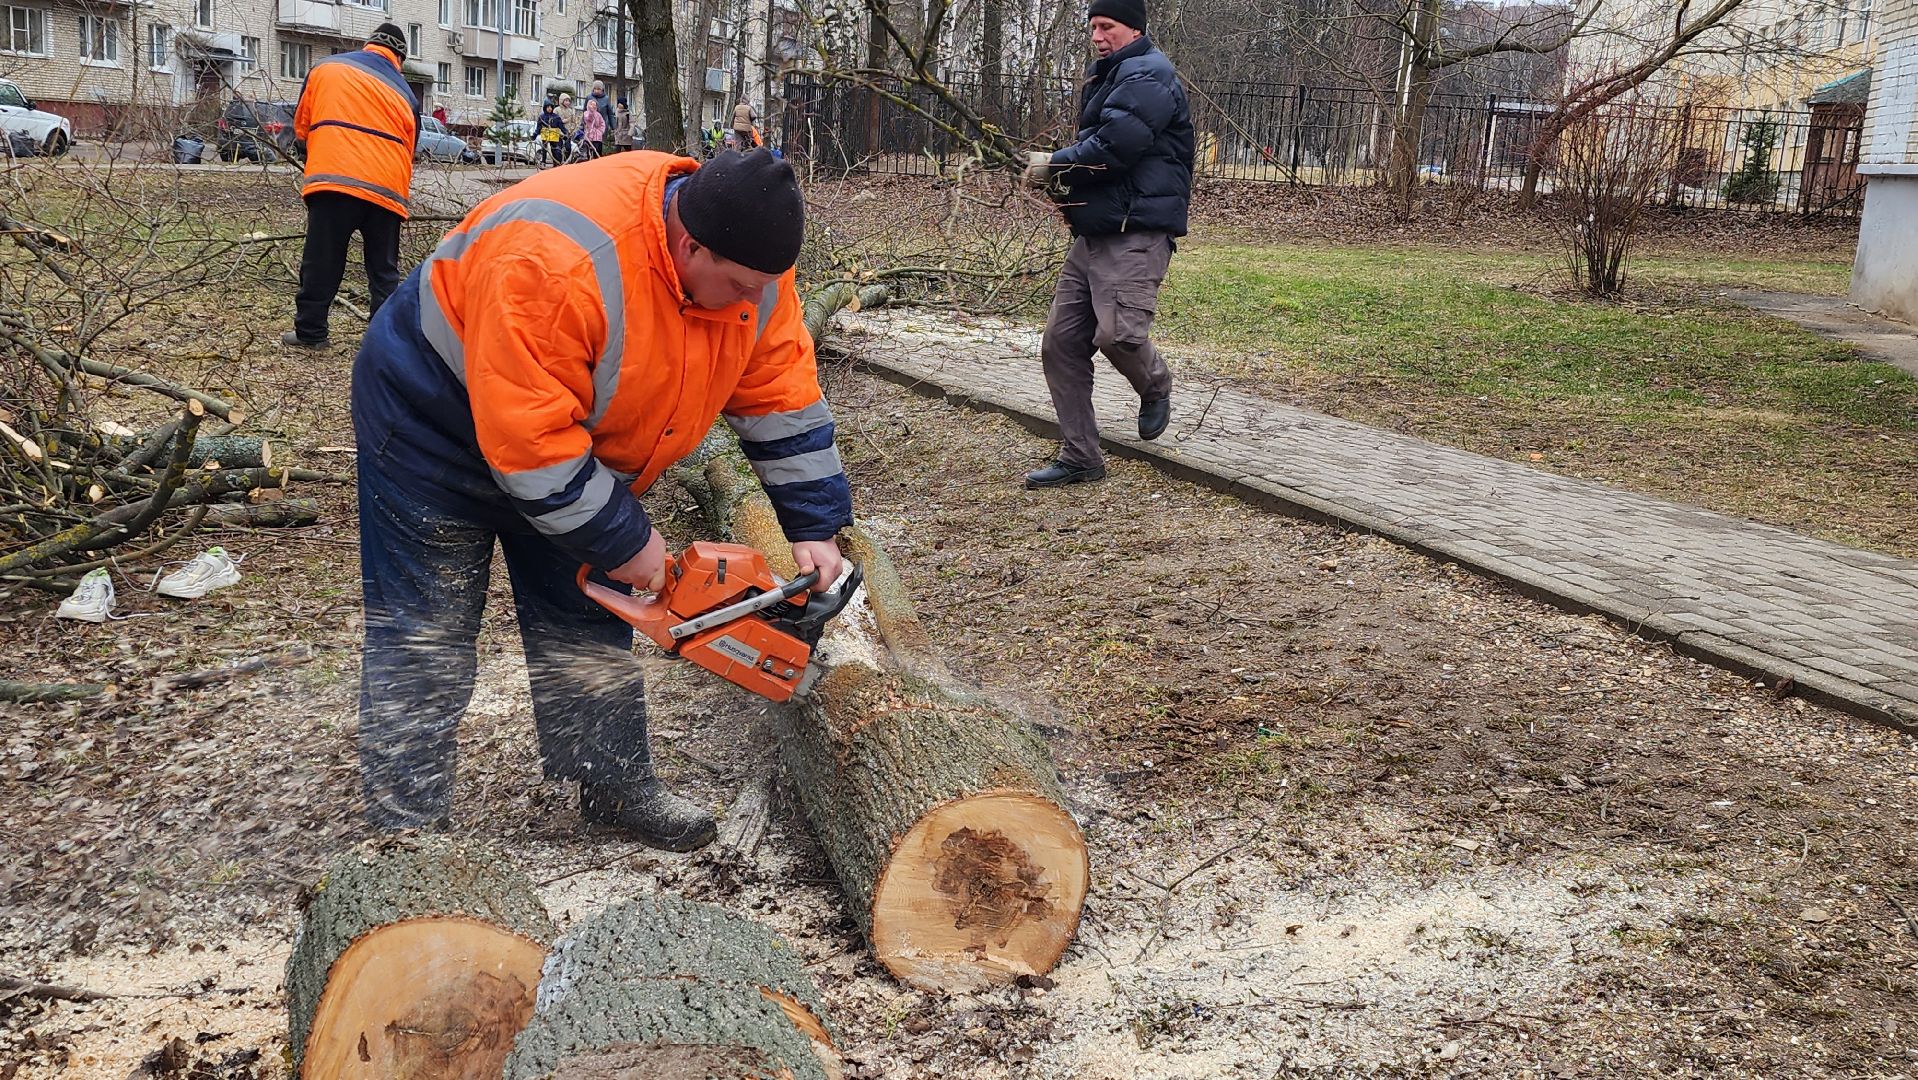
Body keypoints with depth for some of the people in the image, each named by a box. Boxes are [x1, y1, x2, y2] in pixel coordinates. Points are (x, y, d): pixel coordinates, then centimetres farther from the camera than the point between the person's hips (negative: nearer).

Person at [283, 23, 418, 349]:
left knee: (322, 261, 8)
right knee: (384, 271, 10)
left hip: (333, 179, -1)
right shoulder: (406, 94, 15)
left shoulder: (325, 68, 12)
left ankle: (310, 331, 13)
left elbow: (300, 126, 20)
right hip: (387, 190, 2)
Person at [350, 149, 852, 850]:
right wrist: (621, 542, -26)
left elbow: (781, 394, -7)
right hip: (438, 420, -7)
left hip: (575, 444, 7)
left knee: (586, 624, 11)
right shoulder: (558, 262, -41)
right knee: (426, 646, -2)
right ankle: (406, 835, 7)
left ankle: (616, 789, 24)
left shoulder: (748, 263, -17)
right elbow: (528, 438, -37)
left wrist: (814, 529, -9)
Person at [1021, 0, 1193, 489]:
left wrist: (1054, 165, -8)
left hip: (1136, 235, -10)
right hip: (1092, 234, 10)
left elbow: (1113, 146, -22)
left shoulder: (1147, 75, -9)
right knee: (1061, 342, 4)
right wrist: (1065, 174, 8)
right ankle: (1079, 458, 11)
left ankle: (1155, 386, 12)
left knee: (1118, 333, -24)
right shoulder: (1103, 78, 22)